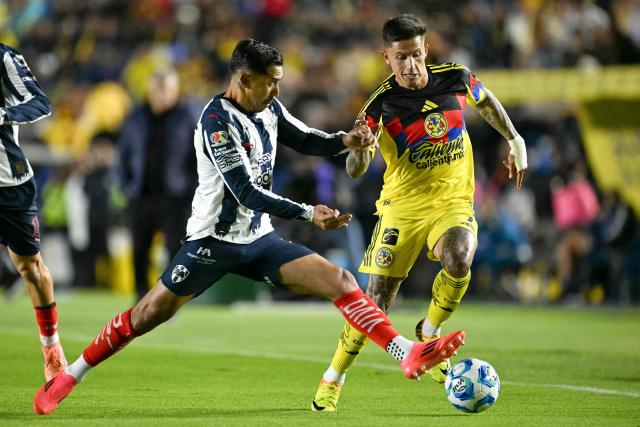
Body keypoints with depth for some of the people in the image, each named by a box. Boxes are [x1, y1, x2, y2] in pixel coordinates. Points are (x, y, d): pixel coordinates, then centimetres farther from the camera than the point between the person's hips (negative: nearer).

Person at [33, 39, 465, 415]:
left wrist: (345, 140, -6)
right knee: (150, 313, -3)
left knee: (340, 279, -8)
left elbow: (306, 140, 16)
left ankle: (409, 353, -13)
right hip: (214, 240, -7)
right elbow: (247, 193, -26)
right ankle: (67, 378, 12)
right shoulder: (217, 120, -21)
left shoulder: (269, 108, 2)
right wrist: (308, 213, -28)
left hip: (259, 239, 7)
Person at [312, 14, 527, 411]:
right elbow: (355, 171, -15)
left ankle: (429, 332, -2)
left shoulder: (455, 78, -6)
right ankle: (333, 380, 13)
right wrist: (359, 149, -37)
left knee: (459, 260, -31)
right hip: (402, 204, -1)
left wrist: (516, 141, 17)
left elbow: (487, 101, 19)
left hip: (454, 202, 1)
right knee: (378, 297, -6)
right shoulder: (381, 105, -13)